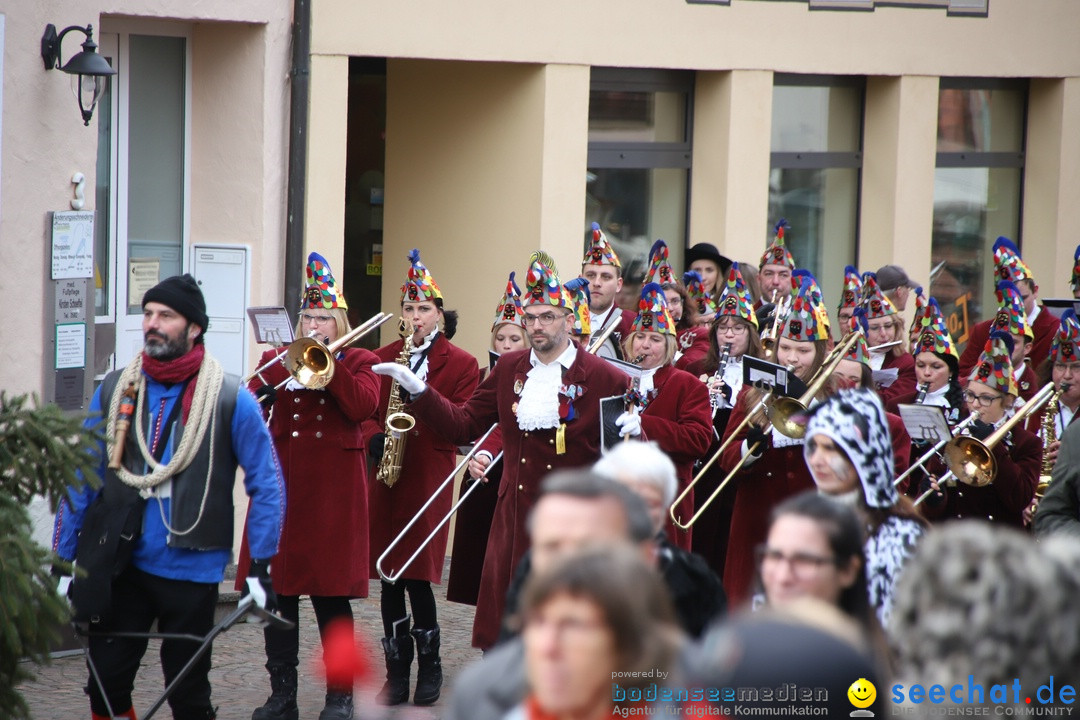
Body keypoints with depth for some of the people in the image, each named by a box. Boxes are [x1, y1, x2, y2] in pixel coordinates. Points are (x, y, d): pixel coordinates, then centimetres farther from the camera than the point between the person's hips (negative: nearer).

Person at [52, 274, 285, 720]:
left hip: (192, 570, -3)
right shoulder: (114, 391, 3)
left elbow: (268, 485, -2)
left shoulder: (230, 399, -6)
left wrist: (260, 568, -7)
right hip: (121, 566, 3)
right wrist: (63, 560, 4)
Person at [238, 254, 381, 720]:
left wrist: (328, 361, -14)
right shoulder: (277, 360, 13)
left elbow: (363, 406, -13)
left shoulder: (358, 362, 6)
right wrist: (257, 399, -20)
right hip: (281, 488, 3)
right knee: (277, 591, 2)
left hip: (333, 493, -3)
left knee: (331, 593, 0)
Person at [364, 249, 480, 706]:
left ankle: (430, 664, 9)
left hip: (429, 476, -4)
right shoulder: (383, 358, 14)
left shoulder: (461, 364, 3)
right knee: (388, 576, 3)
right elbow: (364, 412, 12)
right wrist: (374, 437, -10)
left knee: (417, 575, -7)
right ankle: (397, 670, 11)